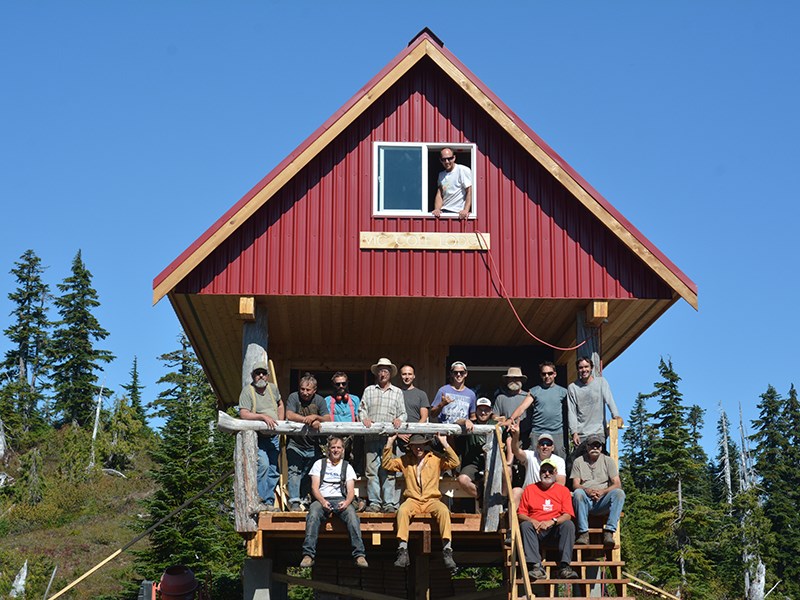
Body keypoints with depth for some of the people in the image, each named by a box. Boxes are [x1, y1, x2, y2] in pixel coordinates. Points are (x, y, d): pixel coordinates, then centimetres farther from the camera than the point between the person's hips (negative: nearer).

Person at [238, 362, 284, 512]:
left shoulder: (273, 388, 10)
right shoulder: (247, 391, -8)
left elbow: (280, 405, 29)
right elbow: (243, 414, -18)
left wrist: (280, 423, 16)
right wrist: (263, 416, -26)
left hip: (274, 437, 6)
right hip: (257, 437, -6)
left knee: (273, 471, 6)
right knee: (263, 465, -24)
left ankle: (269, 502, 14)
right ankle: (260, 501, -18)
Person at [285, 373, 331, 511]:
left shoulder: (319, 400, 2)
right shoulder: (294, 397, -5)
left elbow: (327, 419, -5)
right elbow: (289, 415, -20)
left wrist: (315, 417, -24)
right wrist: (308, 420, -24)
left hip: (313, 447, 3)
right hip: (295, 445, -3)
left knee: (308, 476, 7)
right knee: (294, 472, -13)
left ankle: (303, 500, 18)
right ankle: (294, 501, -15)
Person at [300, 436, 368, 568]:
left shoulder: (347, 467, 19)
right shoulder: (320, 464, 17)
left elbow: (351, 491, 8)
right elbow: (314, 487, 6)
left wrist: (346, 502, -16)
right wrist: (323, 501, -15)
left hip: (341, 500, 1)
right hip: (321, 499, -1)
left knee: (352, 515, -33)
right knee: (313, 514, -36)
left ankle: (359, 555, -40)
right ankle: (308, 555, -42)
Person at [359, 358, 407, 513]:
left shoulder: (397, 392, 17)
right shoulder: (369, 391, 18)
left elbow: (403, 413, 13)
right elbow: (362, 409, 13)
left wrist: (399, 420, -8)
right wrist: (364, 418, -8)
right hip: (371, 437, 1)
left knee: (389, 471, -7)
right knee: (372, 470, -3)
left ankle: (390, 503, -7)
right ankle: (374, 503, 0)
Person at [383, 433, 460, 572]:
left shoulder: (436, 458, 13)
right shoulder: (405, 460, 18)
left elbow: (454, 463, 1)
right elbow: (387, 464, 12)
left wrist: (445, 443, -5)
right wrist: (389, 444, 4)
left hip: (432, 500, -1)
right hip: (413, 500, 1)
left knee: (443, 511, -34)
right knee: (402, 511, -34)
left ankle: (447, 551, -38)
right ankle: (403, 552, -40)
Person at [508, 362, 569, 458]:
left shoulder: (562, 391, 10)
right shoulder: (534, 391, 8)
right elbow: (522, 407, -3)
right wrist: (511, 419, -20)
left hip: (557, 433, 0)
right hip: (537, 434, 0)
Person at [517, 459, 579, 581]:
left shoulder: (563, 490, 13)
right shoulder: (529, 489, 14)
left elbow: (567, 515, 0)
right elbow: (521, 514, 8)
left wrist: (552, 521, -18)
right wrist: (532, 521, -14)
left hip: (556, 528, 0)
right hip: (536, 529, 0)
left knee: (569, 525, -30)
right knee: (525, 525, -31)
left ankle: (564, 567, -38)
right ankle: (536, 567, -44)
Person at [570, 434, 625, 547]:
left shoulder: (608, 461, 11)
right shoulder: (578, 461, 11)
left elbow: (617, 484, 1)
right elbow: (575, 485, 1)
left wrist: (603, 491, -19)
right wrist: (587, 490, -22)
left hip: (602, 502, 0)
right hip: (586, 502, 0)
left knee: (619, 493, -29)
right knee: (578, 493, -34)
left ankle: (609, 532, -34)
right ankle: (583, 533, -32)